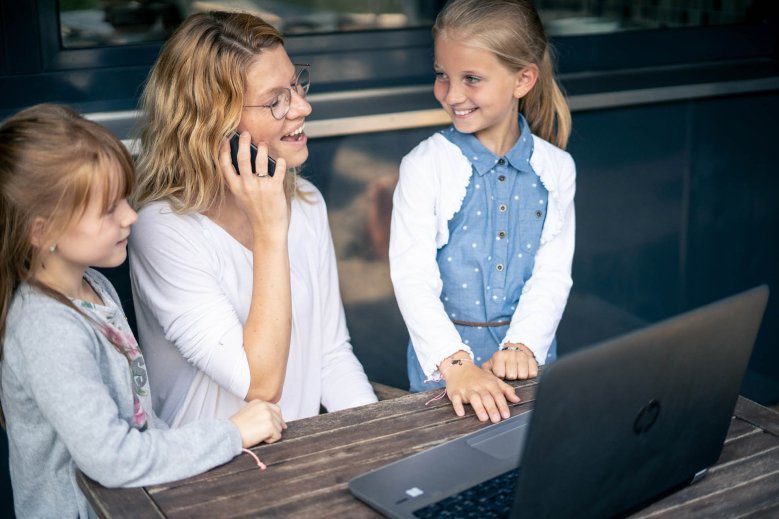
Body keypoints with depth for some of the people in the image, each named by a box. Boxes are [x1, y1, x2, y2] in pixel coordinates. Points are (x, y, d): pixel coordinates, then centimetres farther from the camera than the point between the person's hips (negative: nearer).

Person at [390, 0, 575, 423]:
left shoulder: (556, 169, 0)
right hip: (445, 358, -2)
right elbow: (413, 280, -15)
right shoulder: (425, 166, -8)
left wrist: (521, 346, -19)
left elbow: (552, 275, -3)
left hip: (528, 355, 2)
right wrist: (456, 365, -27)